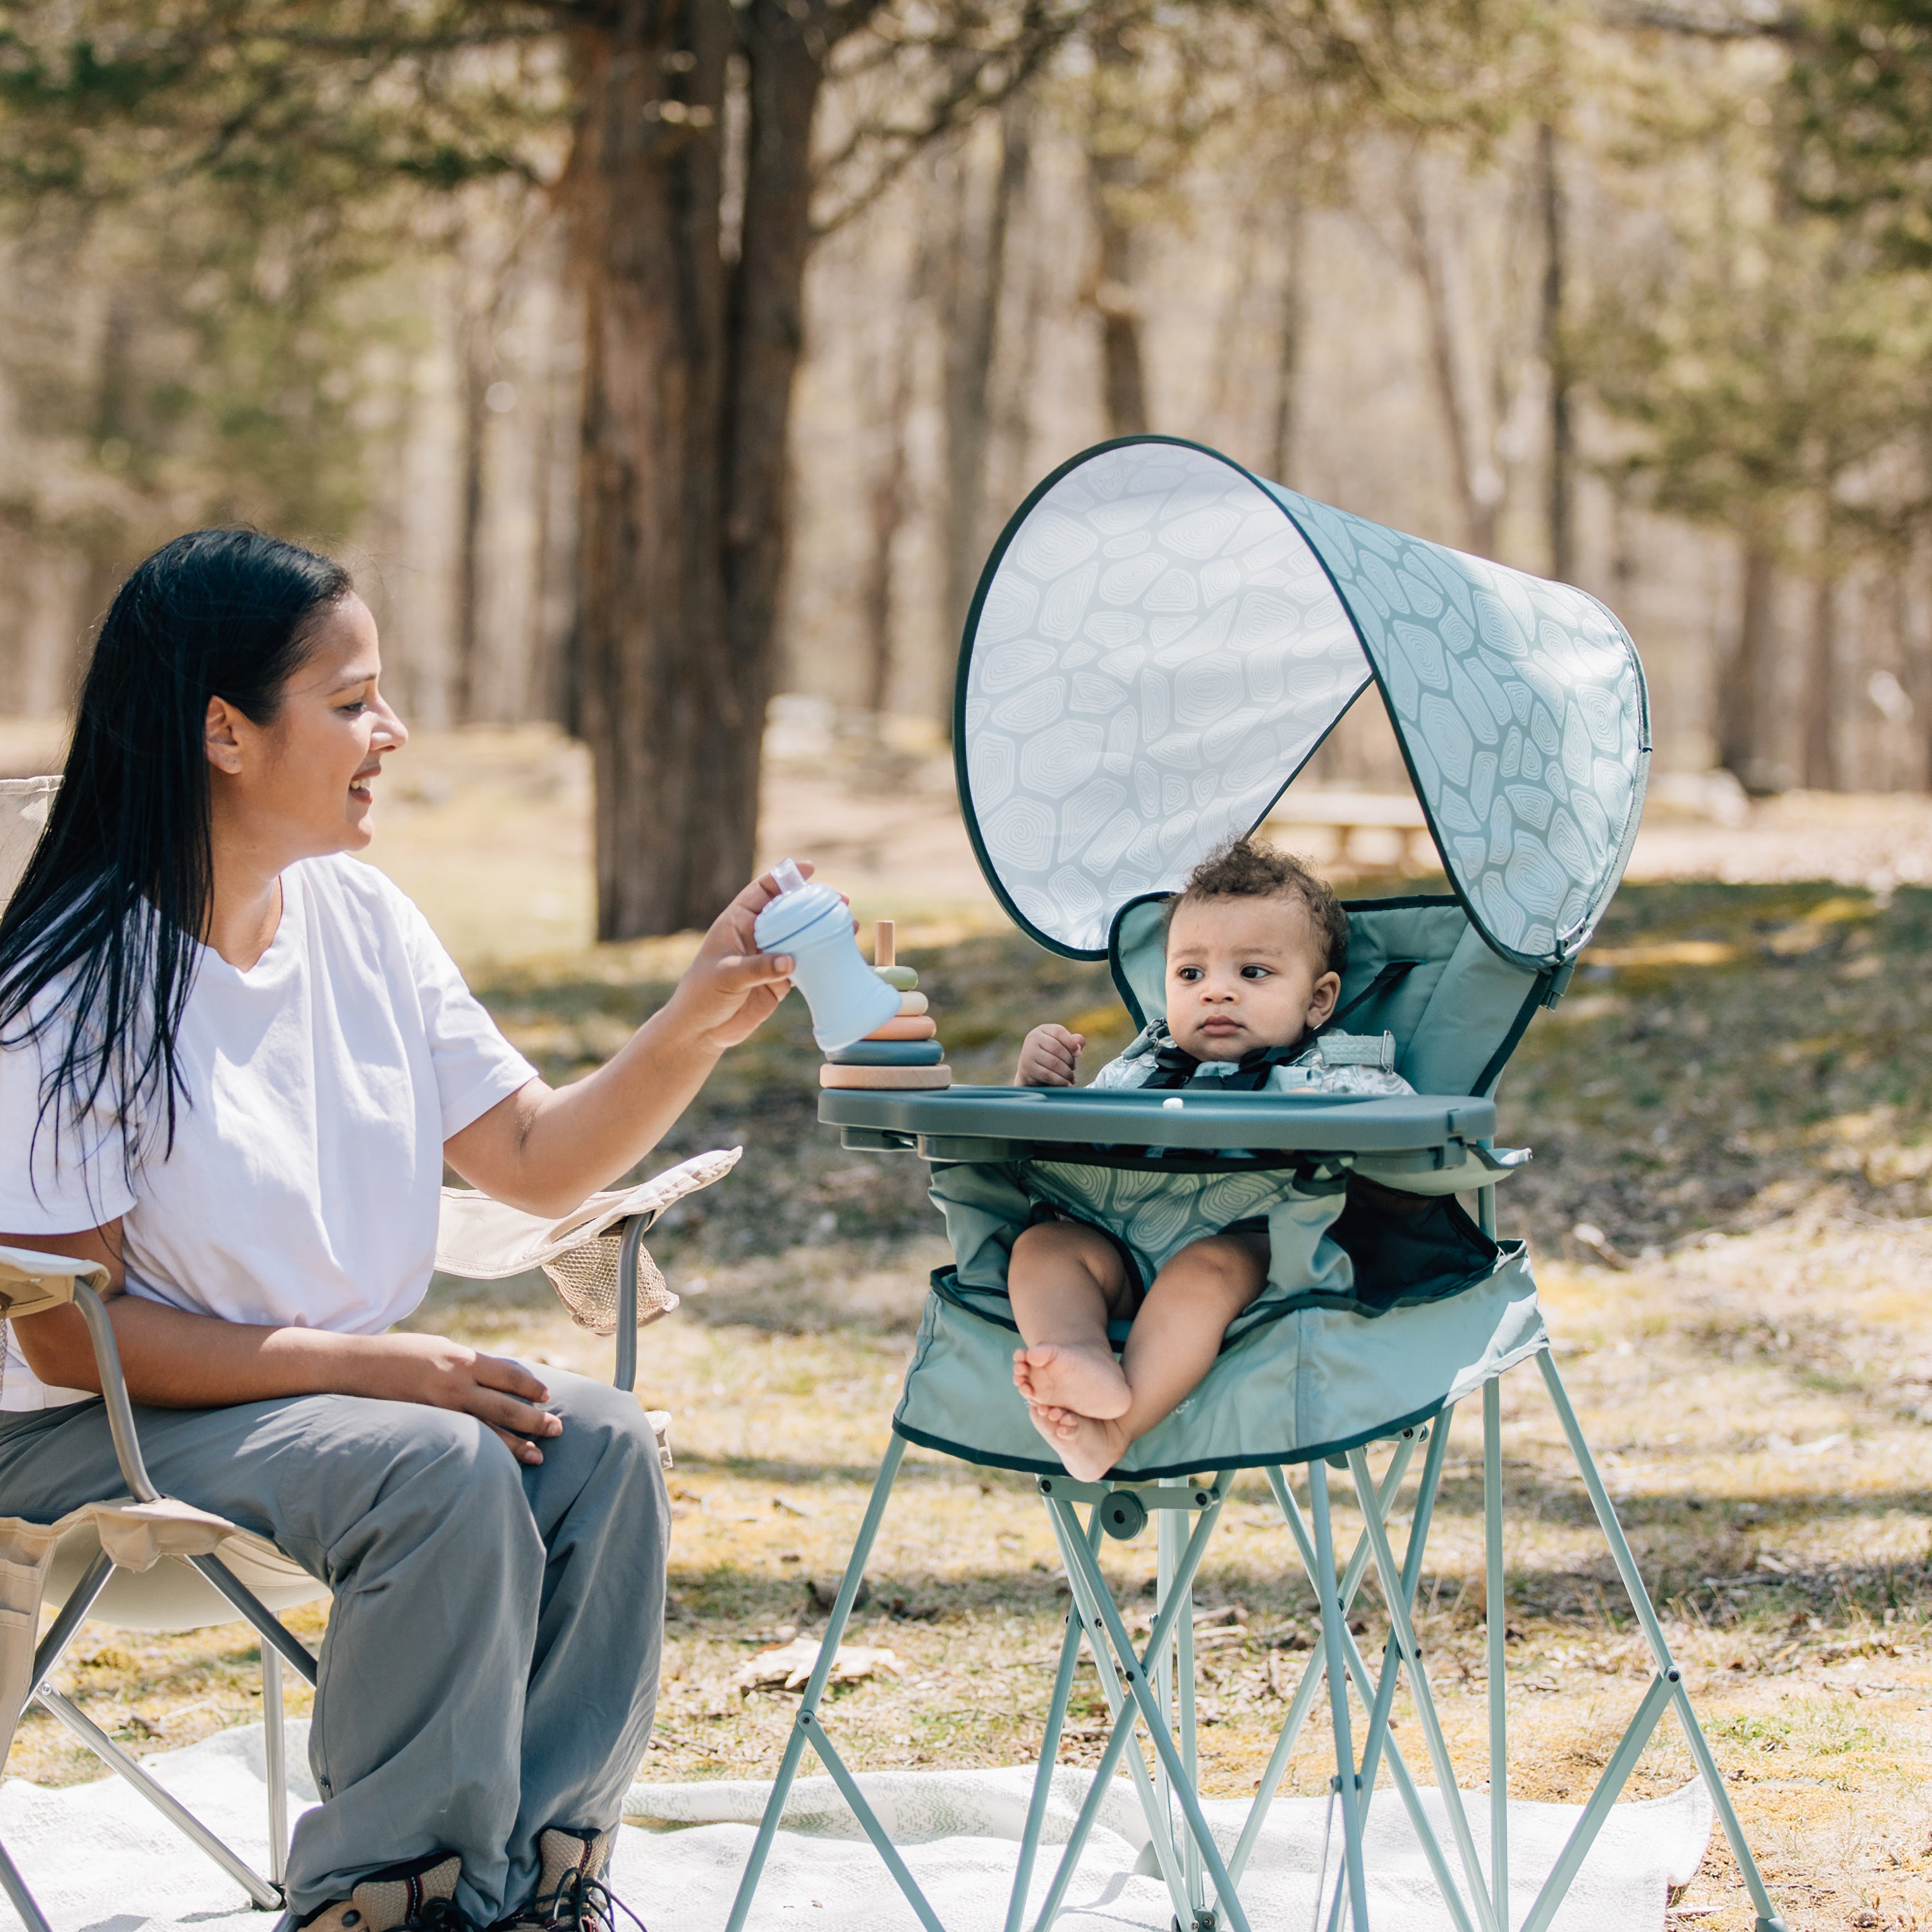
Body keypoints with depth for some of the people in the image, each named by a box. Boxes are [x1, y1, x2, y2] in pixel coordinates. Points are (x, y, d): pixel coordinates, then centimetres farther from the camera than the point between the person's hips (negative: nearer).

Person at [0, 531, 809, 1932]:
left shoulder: (363, 922, 4)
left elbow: (540, 1159, 8)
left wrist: (699, 1024, -7)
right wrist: (363, 1364, -23)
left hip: (338, 1383, 7)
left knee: (599, 1445, -18)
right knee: (446, 1474, -30)